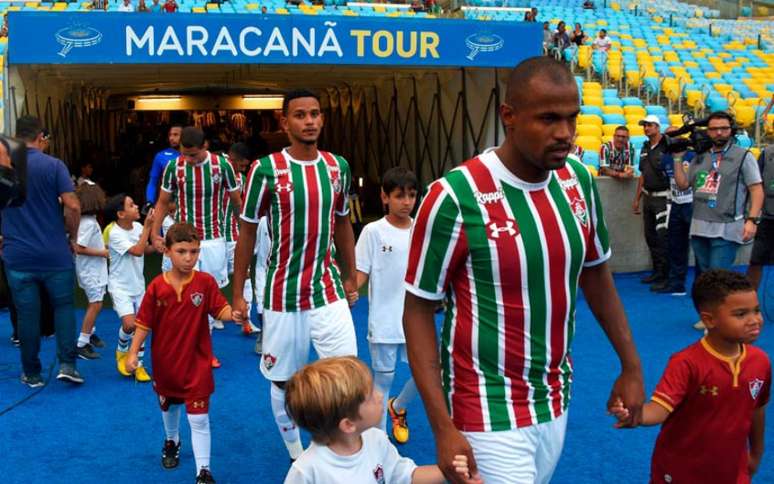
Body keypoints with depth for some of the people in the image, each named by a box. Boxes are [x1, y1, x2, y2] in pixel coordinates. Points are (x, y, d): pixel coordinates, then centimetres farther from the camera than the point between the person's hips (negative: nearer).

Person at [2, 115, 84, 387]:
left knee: (27, 314, 9)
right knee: (63, 306, 13)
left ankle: (32, 373, 17)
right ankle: (67, 364, 3)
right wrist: (72, 238, 2)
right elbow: (72, 206, -13)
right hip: (55, 253, -2)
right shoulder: (53, 165, -8)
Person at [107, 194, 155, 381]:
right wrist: (147, 227, -25)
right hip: (120, 287, -6)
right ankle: (121, 350, 12)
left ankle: (138, 364, 20)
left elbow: (146, 249, 11)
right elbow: (137, 251, -27)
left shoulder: (138, 226, -1)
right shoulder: (115, 234, -19)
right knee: (129, 324, -19)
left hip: (138, 285, 6)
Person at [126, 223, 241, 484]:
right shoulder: (156, 286, -10)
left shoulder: (205, 282, -13)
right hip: (165, 362, 3)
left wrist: (234, 313, -34)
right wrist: (133, 352, -10)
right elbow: (144, 323, -5)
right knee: (169, 407, 27)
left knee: (199, 418, -4)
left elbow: (221, 310, -12)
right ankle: (171, 442, 57)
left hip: (196, 362, -3)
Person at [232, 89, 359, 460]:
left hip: (329, 292, 3)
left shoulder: (338, 166, 2)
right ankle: (296, 454, 34)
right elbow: (247, 232, -3)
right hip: (282, 296, -2)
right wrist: (237, 293, -3)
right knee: (283, 382, 11)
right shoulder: (266, 169, -10)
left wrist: (351, 278, 15)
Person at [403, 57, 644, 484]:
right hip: (489, 412, -6)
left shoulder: (578, 180, -3)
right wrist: (443, 427, -18)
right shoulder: (455, 196, -21)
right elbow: (418, 310, -14)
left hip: (555, 400, 6)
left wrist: (631, 365, 11)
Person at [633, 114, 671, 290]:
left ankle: (665, 277, 0)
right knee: (650, 236, 13)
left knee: (662, 237, -7)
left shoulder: (667, 146, -11)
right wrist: (637, 198, 19)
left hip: (663, 198, -8)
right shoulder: (645, 148, 13)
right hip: (648, 197, 8)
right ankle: (657, 271, 24)